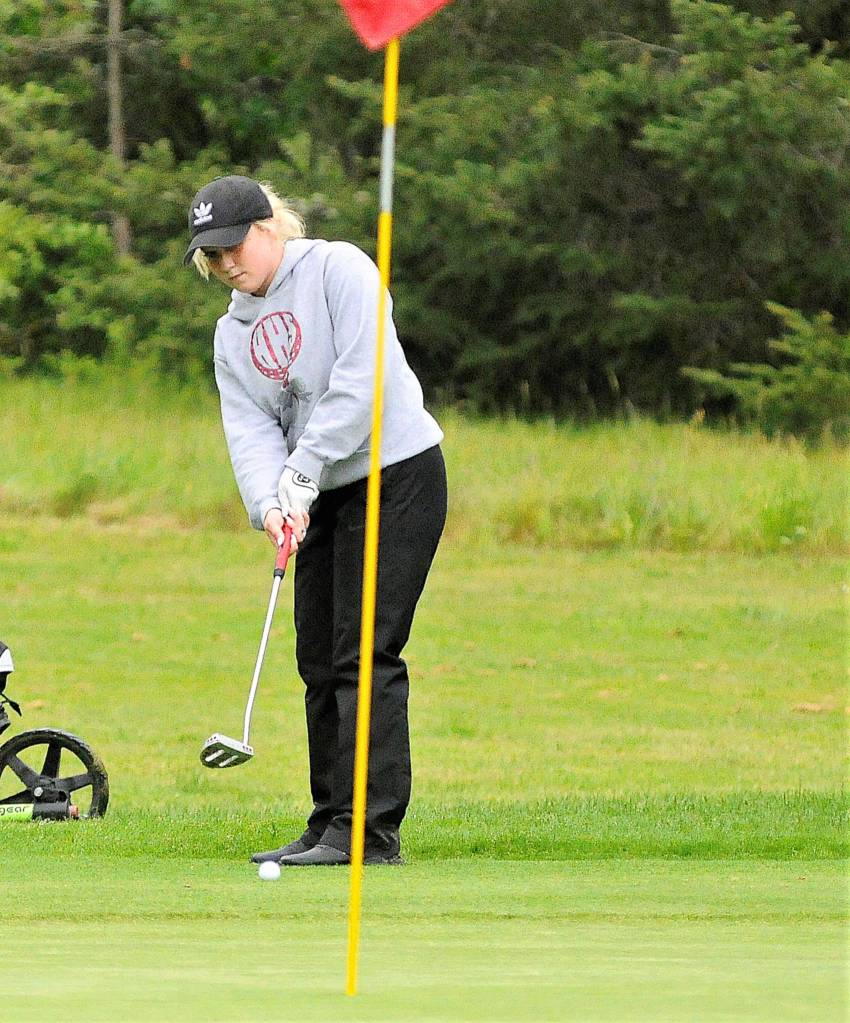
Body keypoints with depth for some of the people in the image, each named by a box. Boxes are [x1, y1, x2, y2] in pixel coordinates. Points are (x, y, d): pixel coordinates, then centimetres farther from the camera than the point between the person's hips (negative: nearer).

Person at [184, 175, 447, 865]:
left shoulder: (338, 270, -9)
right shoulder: (233, 331, 12)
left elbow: (359, 386, -18)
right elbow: (249, 428, 0)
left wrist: (301, 476, -19)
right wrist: (269, 503, -18)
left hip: (396, 475, -8)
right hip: (324, 499, 8)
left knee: (365, 654, -13)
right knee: (319, 661, 7)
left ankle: (371, 831, -14)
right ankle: (332, 825, 13)